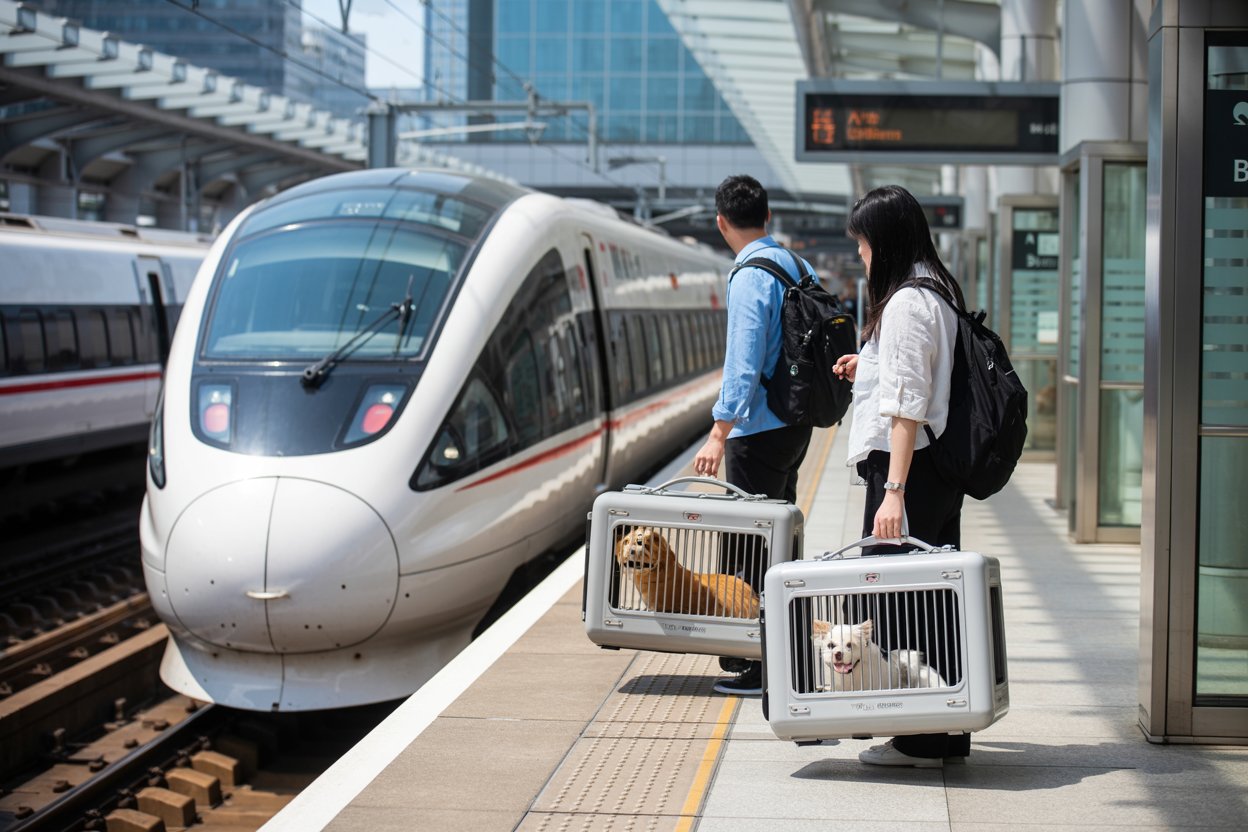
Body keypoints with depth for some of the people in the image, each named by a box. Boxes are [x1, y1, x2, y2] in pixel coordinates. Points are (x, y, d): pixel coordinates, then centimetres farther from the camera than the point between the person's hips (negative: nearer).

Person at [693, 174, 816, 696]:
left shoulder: (750, 276, -16)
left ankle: (759, 667, -3)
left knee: (749, 552, -4)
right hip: (796, 423, 9)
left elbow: (743, 364, -21)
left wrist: (719, 434, -20)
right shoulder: (796, 266, 9)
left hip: (758, 431, -9)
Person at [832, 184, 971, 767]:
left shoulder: (906, 303, -15)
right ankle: (948, 732, 19)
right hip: (942, 466, 10)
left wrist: (893, 491, -22)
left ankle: (919, 741, 0)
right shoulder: (939, 292, 15)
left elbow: (907, 407, -20)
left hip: (909, 466, -10)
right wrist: (869, 370, 19)